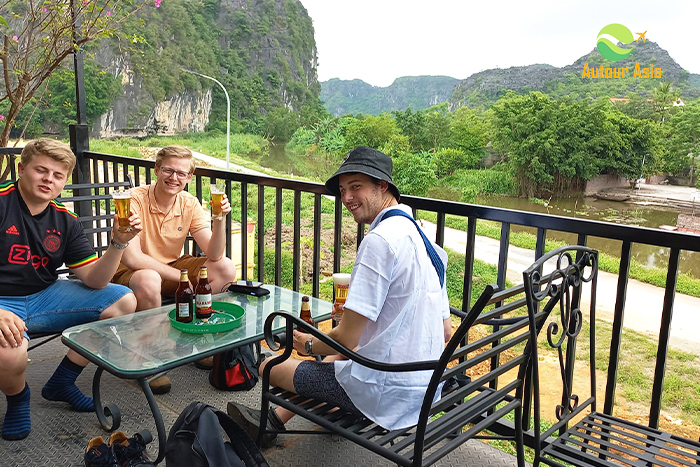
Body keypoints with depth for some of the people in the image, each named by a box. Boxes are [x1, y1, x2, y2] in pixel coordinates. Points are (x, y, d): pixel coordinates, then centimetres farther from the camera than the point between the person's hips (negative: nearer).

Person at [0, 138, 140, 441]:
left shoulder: (65, 220, 3)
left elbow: (93, 280, -2)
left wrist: (118, 243, -19)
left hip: (44, 296, 6)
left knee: (124, 302, -2)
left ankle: (60, 383, 10)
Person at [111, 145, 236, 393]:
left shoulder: (189, 204, -6)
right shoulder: (135, 200, -20)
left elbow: (214, 255, -13)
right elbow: (131, 258, -29)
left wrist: (220, 220, -29)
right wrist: (180, 276, -26)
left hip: (170, 269, 5)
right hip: (128, 275, -5)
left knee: (225, 268, -12)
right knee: (149, 280, -40)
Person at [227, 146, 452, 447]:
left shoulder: (380, 240, -20)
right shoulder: (425, 240, 8)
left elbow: (347, 338, -21)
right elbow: (446, 333, 12)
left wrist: (309, 344, 1)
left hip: (386, 394, -9)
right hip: (425, 387, 9)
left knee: (269, 367, 7)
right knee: (333, 359, 32)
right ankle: (275, 419, 40)